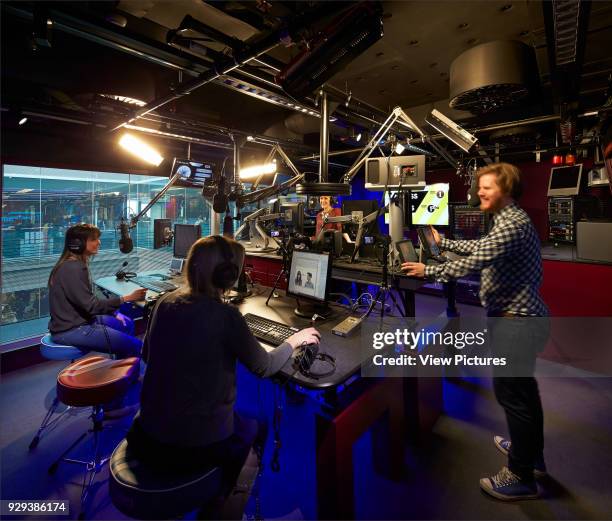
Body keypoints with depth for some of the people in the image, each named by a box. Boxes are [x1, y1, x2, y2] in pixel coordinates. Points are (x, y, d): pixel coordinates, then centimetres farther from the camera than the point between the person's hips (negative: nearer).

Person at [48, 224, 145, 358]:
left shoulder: (77, 264, 8)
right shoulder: (73, 269, -24)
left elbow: (88, 299, 13)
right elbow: (91, 306, -24)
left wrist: (113, 313, 7)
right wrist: (127, 298, -25)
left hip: (78, 319, 11)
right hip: (70, 330, -11)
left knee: (126, 324, 20)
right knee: (134, 346, -16)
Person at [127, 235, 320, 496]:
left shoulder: (165, 303, -6)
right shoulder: (225, 315, -23)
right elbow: (264, 367, -9)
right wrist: (294, 340, 7)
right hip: (197, 445, -5)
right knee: (250, 426, 26)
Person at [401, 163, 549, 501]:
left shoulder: (511, 224, -21)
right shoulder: (509, 220, 15)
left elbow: (474, 263, -28)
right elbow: (481, 248, 24)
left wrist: (428, 271, -19)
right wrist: (442, 242, 25)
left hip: (516, 321, -11)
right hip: (521, 317, 11)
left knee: (510, 392, -1)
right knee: (522, 387, 22)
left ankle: (521, 477, 15)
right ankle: (531, 452, 40)